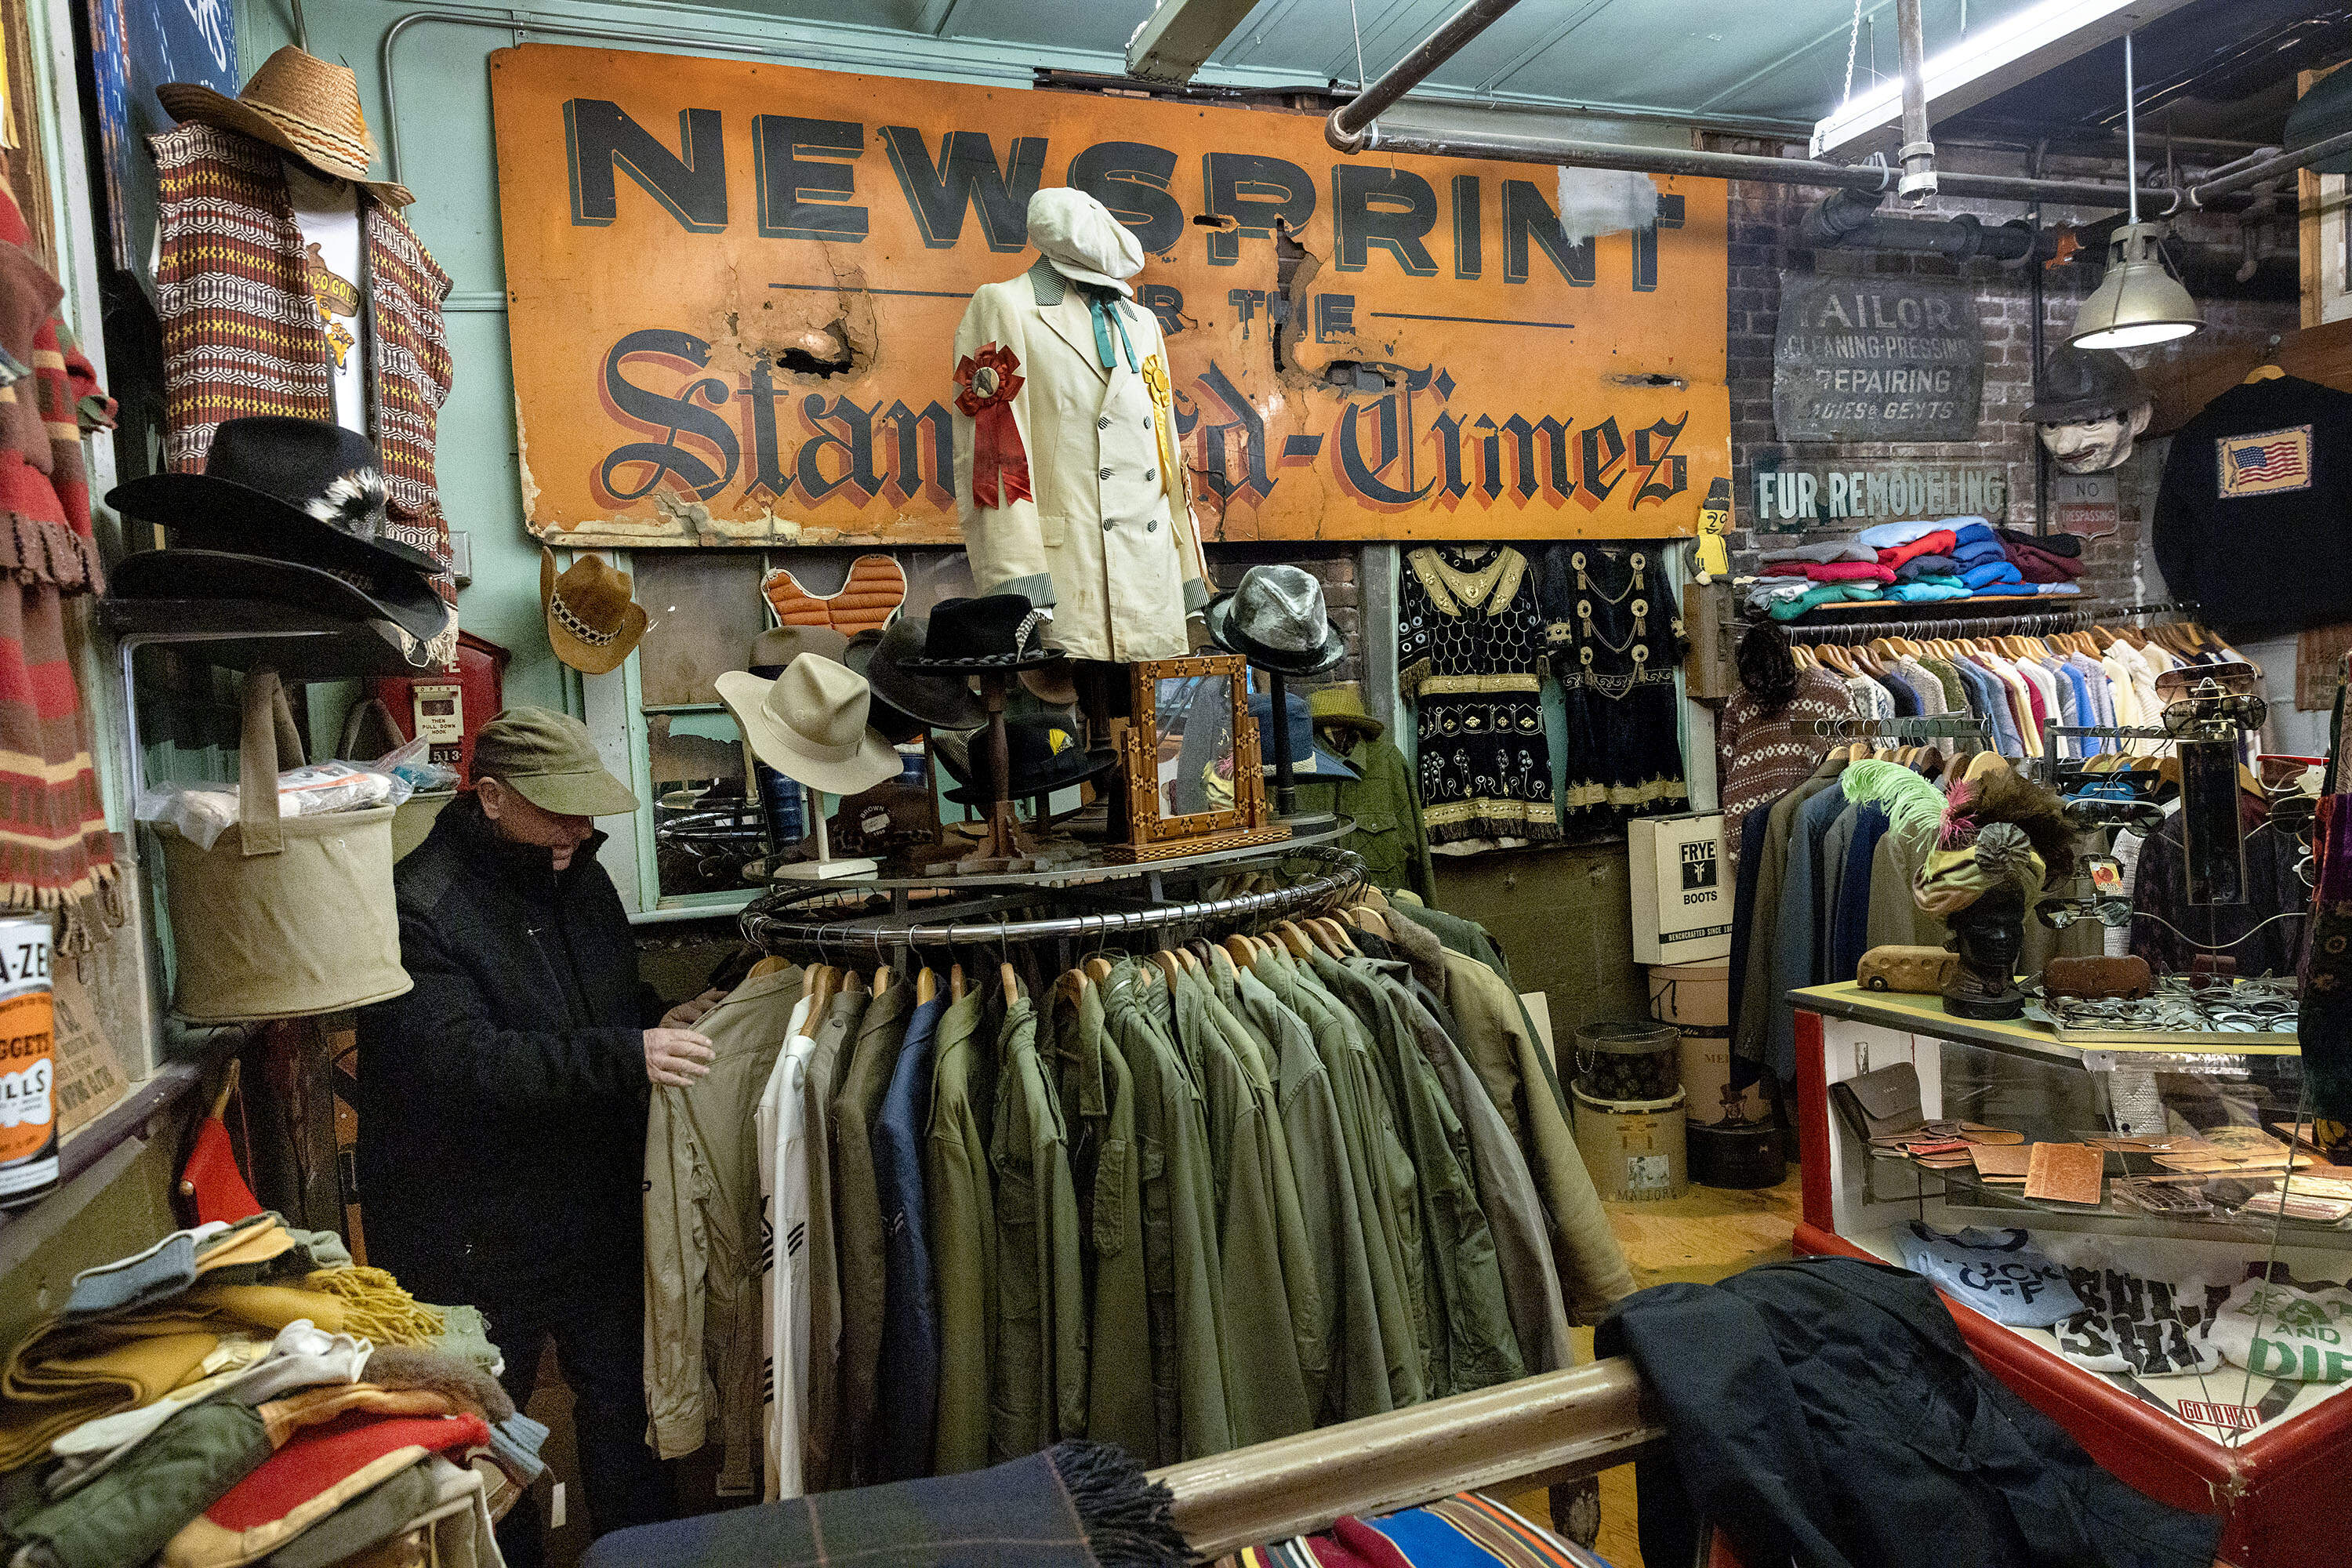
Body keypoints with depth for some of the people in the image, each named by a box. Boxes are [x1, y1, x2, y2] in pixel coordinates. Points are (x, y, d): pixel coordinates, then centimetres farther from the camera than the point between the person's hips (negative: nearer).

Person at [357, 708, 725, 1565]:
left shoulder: (579, 877, 6)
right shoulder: (418, 907, -18)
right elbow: (458, 1059, -30)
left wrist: (663, 1020, -2)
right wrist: (626, 1054, -36)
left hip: (599, 1209, 6)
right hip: (474, 1231, -6)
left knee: (624, 1397, 18)